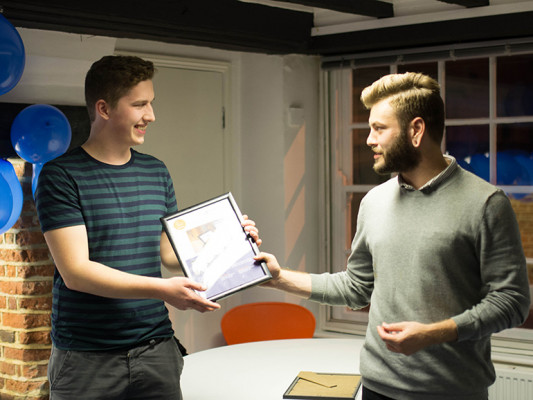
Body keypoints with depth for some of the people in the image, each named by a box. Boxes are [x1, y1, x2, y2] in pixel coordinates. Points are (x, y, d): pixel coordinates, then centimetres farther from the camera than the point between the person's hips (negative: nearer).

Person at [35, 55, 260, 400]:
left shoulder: (156, 172, 11)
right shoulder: (62, 176, -8)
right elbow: (75, 271, -16)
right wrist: (160, 289, -23)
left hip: (157, 347, 5)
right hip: (87, 358, -4)